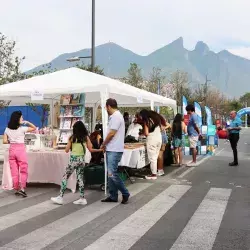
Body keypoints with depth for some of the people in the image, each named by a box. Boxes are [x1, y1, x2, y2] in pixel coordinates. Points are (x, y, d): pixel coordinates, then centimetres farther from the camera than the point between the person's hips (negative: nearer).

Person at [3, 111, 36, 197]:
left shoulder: (7, 129, 3)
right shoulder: (22, 129, -9)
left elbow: (5, 141, 1)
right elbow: (34, 128, 2)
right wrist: (27, 122, 3)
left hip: (12, 150, 4)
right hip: (20, 149, -4)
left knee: (14, 171, 9)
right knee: (23, 170, 3)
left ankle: (16, 189, 16)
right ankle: (22, 188, -4)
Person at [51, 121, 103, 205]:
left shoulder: (72, 137, -6)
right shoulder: (86, 138, 1)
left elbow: (67, 150, -3)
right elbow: (91, 149, 1)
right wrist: (100, 150, 15)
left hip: (73, 160, -4)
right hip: (81, 160, 4)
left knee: (65, 178, 5)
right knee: (80, 179, 11)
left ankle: (60, 197, 5)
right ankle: (82, 198, 10)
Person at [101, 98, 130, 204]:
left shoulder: (116, 116, -14)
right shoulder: (114, 116, 16)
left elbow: (111, 133, -18)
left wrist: (103, 144, -5)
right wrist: (106, 145, 11)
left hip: (114, 150, -10)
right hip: (111, 149, 10)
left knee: (112, 174, -10)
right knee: (110, 173, 11)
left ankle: (125, 193, 3)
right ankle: (113, 196, 17)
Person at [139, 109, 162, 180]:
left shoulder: (146, 121, -7)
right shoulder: (156, 118, 13)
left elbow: (146, 133, -10)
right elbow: (160, 129, 15)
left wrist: (142, 132, 10)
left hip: (152, 139, -7)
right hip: (159, 138, 7)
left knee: (152, 158, -1)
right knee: (155, 157, 13)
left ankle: (154, 174, 1)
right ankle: (155, 172, 17)